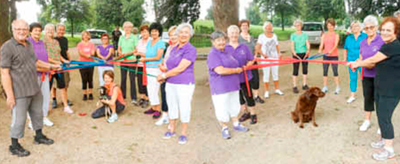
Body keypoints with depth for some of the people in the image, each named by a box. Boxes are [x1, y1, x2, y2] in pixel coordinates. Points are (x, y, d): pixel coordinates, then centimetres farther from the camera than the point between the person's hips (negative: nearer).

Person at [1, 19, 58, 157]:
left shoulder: (29, 44, 8)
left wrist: (51, 66, 29)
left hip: (35, 89, 8)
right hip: (19, 93, -8)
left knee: (37, 114, 21)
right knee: (19, 119, 4)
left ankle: (39, 136, 41)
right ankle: (14, 146, 23)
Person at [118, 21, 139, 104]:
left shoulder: (134, 37, -2)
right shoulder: (121, 37, 12)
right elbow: (119, 49, 12)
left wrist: (128, 53, -19)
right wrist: (121, 53, -9)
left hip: (131, 60, -4)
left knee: (132, 79, -5)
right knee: (123, 78, 9)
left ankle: (133, 98, -3)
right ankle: (123, 95, 20)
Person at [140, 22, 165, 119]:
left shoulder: (161, 43, -8)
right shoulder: (149, 42, 14)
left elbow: (158, 57, -14)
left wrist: (145, 59, -8)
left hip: (156, 69, -7)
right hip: (148, 68, 7)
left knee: (153, 90, -8)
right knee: (149, 89, 10)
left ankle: (158, 110, 2)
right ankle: (153, 107, 21)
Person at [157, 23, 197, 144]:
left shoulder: (190, 50, -13)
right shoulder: (174, 49, 11)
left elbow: (180, 68, -19)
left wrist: (164, 75, -10)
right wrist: (164, 76, -1)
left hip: (184, 84, -7)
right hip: (170, 83, 7)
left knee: (184, 108, 3)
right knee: (172, 106, 16)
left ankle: (183, 133, 18)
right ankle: (172, 129, 33)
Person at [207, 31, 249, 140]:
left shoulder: (228, 51, 9)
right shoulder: (213, 54, -17)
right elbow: (220, 70, -27)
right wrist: (236, 70, -15)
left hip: (233, 85, 8)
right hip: (220, 88, -8)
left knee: (234, 105, 19)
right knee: (222, 108, 2)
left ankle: (236, 124, 37)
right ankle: (224, 128, 21)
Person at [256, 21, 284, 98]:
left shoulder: (274, 36, 10)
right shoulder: (261, 36, -4)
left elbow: (277, 46, 14)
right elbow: (258, 48, -8)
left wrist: (279, 53, -3)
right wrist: (263, 54, -21)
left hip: (275, 58, 4)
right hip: (265, 59, -4)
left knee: (275, 74, 11)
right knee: (266, 75, 0)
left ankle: (277, 89, 23)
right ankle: (266, 91, 9)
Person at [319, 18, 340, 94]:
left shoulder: (336, 35, 0)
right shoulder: (324, 35, 8)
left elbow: (336, 45, -13)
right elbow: (321, 44, 1)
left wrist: (331, 51, -32)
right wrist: (320, 50, -21)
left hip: (334, 56, -3)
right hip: (325, 56, 3)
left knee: (335, 71, -2)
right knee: (325, 71, 5)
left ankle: (337, 87, 7)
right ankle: (325, 87, 15)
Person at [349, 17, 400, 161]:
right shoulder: (386, 46, 12)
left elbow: (373, 60, -15)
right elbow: (374, 64, 12)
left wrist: (358, 63, 2)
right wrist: (357, 64, -1)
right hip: (380, 88, 10)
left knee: (384, 118, -4)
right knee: (381, 116, 18)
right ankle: (384, 140, 35)